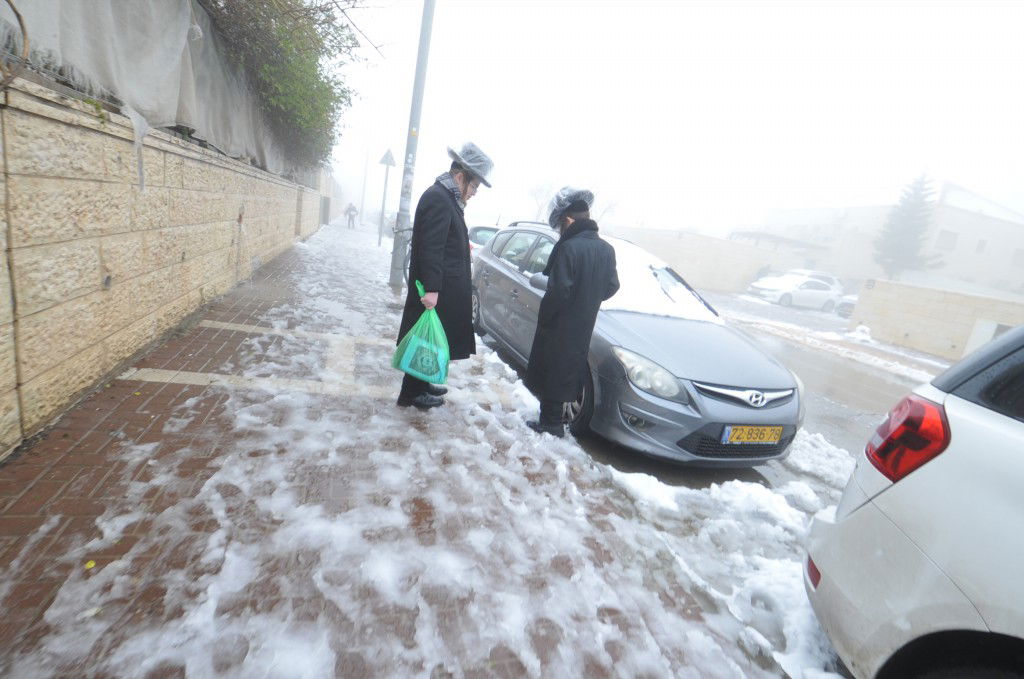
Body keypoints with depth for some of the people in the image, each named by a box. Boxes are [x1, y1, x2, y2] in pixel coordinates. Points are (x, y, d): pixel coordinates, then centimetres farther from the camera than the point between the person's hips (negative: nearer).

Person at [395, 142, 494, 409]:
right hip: (436, 290, -10)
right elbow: (430, 248, -24)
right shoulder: (438, 198, -16)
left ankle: (420, 384, 32)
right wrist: (431, 288, -26)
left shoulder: (446, 197, 16)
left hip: (441, 289, 10)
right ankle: (411, 393, 14)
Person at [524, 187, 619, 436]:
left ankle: (551, 423, 15)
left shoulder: (569, 248, -20)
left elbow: (559, 291, -23)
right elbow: (611, 287, 10)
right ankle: (555, 419, 32)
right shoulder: (606, 249, 3)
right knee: (569, 371, 18)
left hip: (559, 327, -7)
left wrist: (544, 317, -9)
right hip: (584, 328, 8)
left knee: (551, 372, 6)